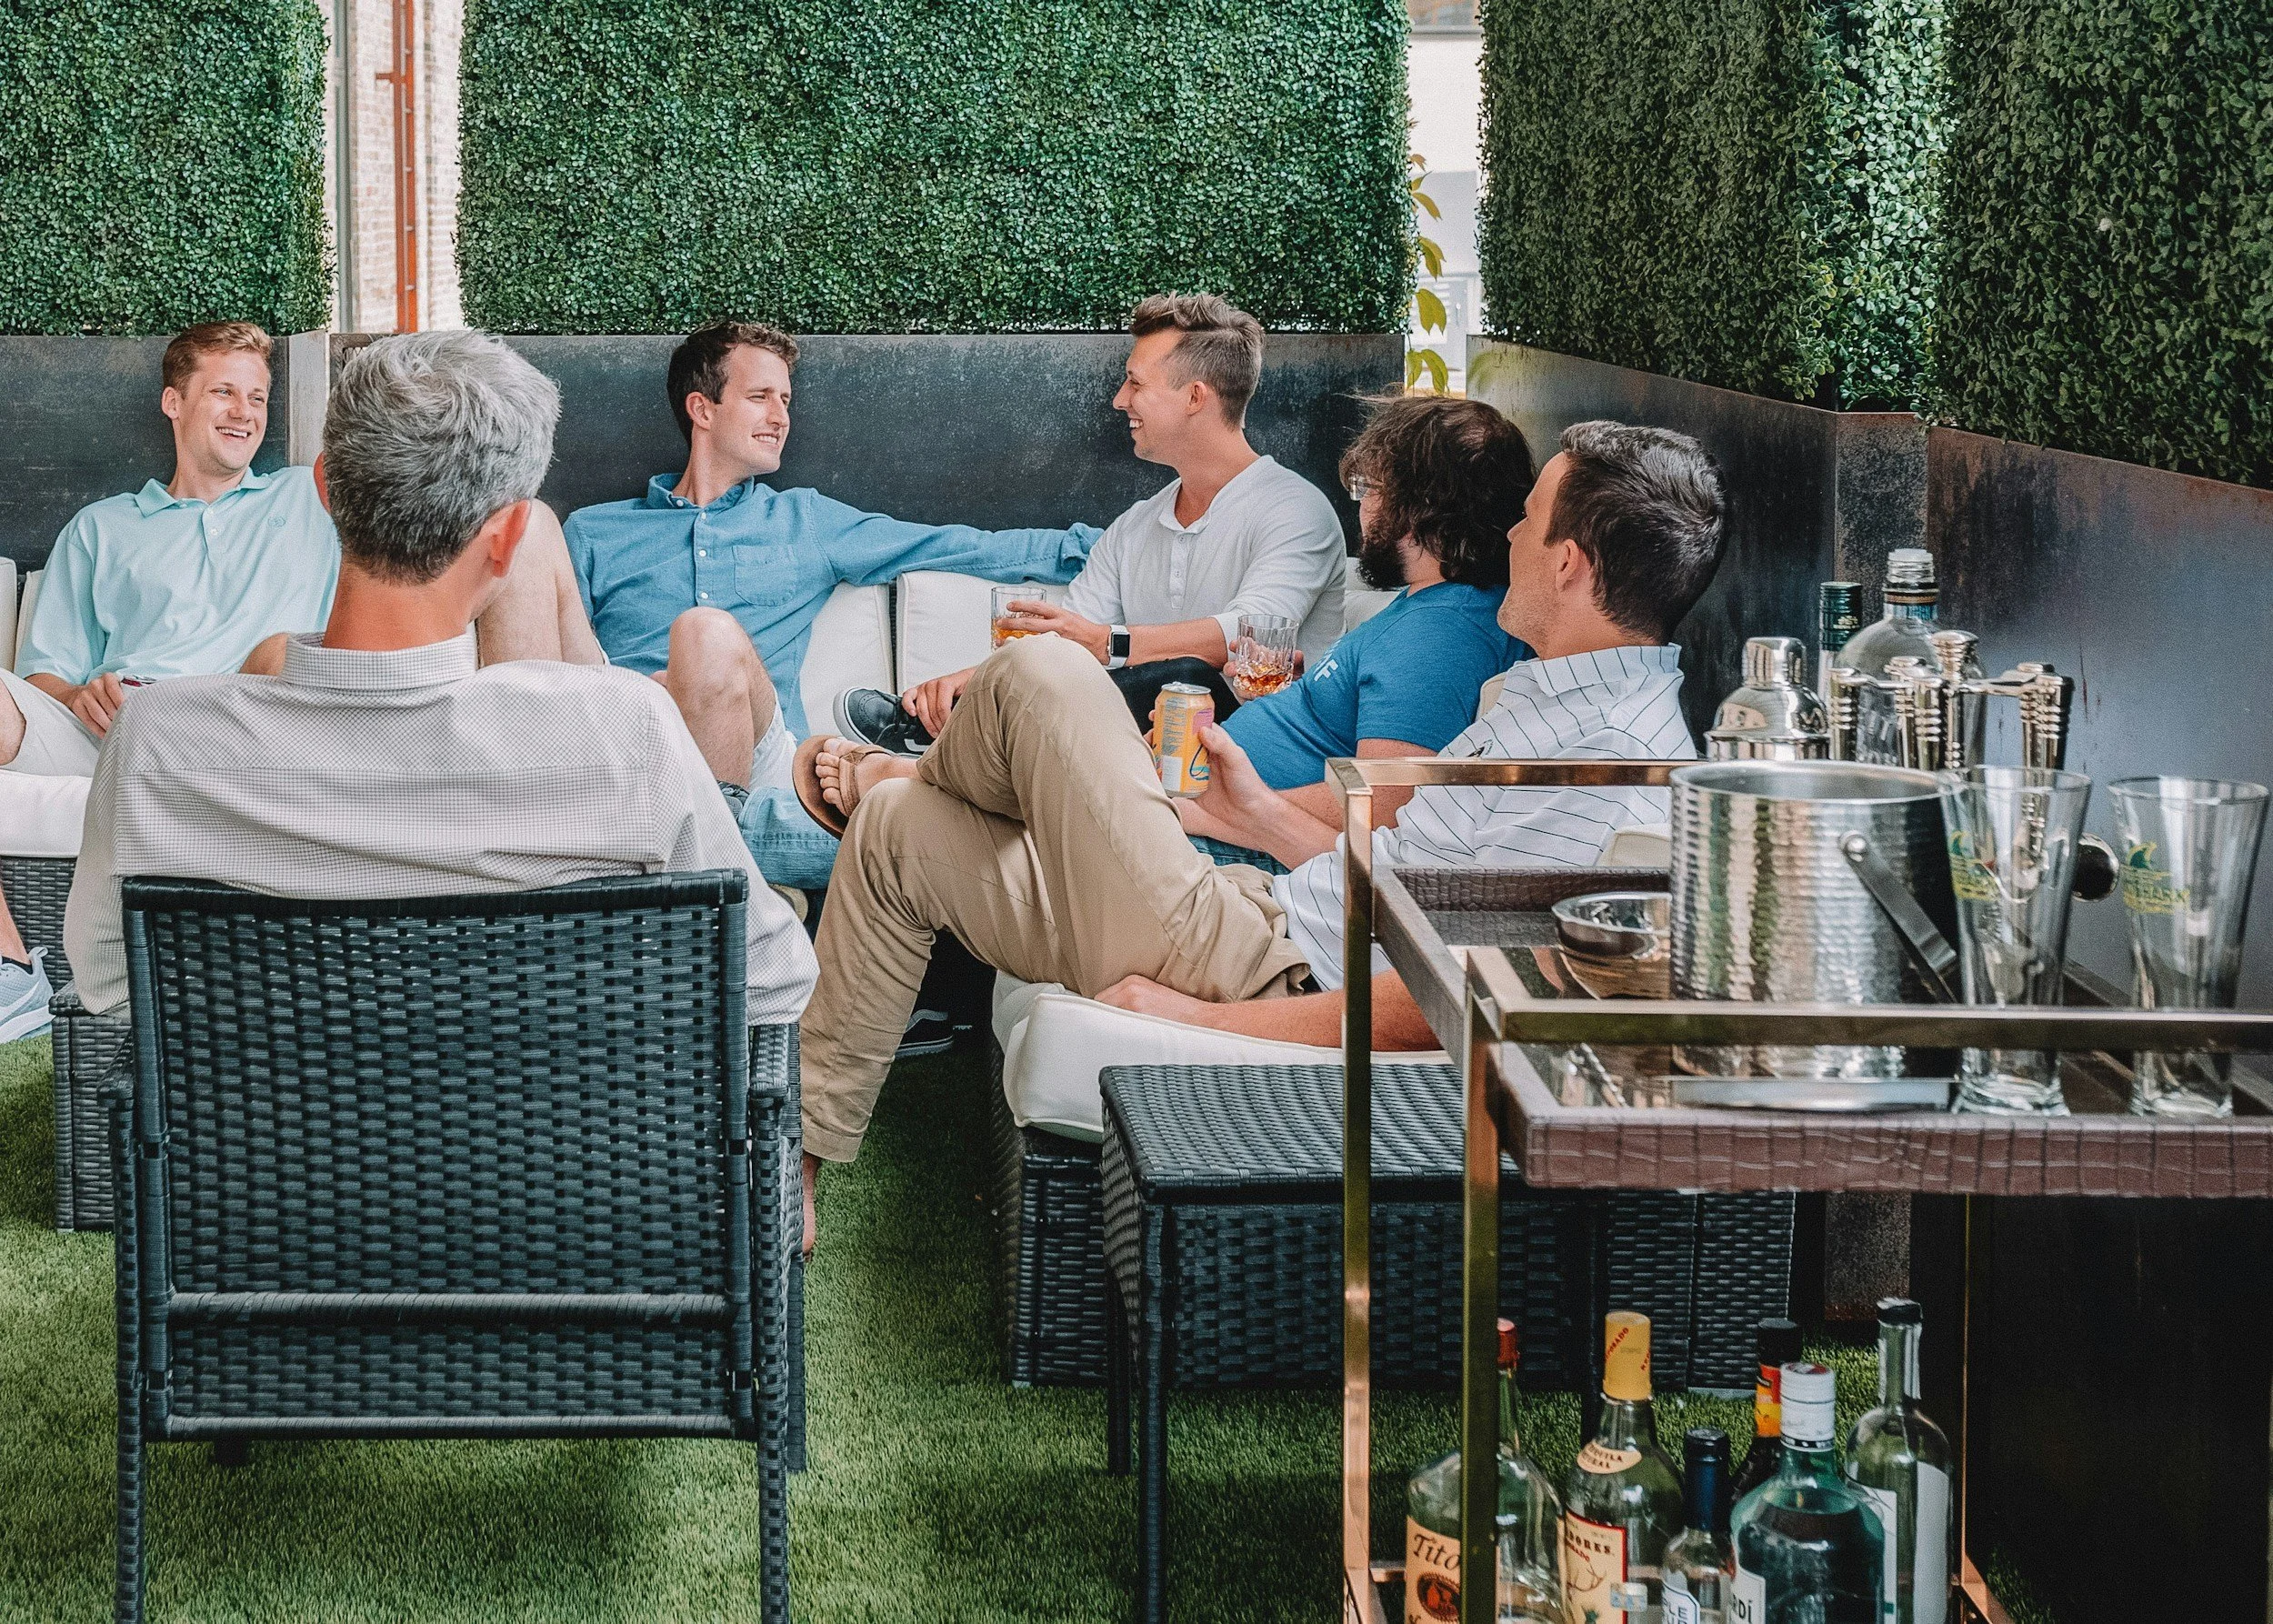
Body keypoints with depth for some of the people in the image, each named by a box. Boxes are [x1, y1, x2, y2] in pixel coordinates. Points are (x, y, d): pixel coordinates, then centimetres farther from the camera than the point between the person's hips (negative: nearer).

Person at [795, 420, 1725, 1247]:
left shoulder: (1612, 769, -24)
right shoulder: (1554, 701, 10)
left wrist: (1201, 1019, -21)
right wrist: (1266, 819, 16)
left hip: (1262, 986, -11)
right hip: (1271, 923, 11)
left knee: (1038, 675, -5)